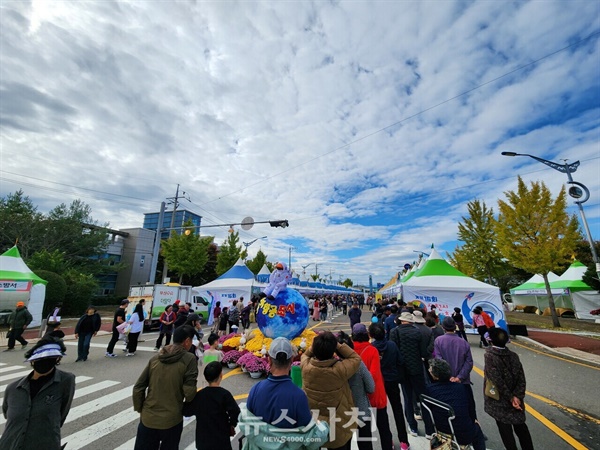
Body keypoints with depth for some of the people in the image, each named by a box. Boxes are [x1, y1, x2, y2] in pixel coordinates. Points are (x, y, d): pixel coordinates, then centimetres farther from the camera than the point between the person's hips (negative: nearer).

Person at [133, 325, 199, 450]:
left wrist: (140, 409, 13)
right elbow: (189, 392, -18)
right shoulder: (189, 359, -16)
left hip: (148, 418, 3)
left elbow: (138, 388, 0)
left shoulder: (155, 358, -2)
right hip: (171, 420, -3)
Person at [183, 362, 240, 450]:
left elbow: (186, 411, 2)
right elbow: (235, 411, -25)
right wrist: (232, 424, -6)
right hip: (221, 440, -4)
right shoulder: (224, 394, -20)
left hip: (203, 440, 4)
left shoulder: (198, 395, -8)